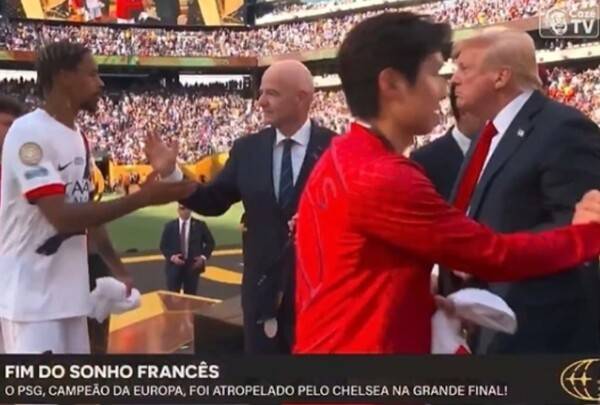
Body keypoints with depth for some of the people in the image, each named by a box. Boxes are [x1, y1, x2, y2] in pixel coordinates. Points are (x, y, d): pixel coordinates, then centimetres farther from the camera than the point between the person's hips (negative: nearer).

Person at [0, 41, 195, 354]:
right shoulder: (29, 133, -16)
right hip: (34, 298, -9)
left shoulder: (77, 138, 12)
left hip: (70, 294, 9)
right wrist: (143, 197, -23)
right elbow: (63, 217, -24)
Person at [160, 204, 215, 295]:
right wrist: (172, 257, -12)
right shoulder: (170, 226, 3)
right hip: (174, 266, 1)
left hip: (193, 266, 0)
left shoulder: (200, 225, 1)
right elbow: (163, 246, 5)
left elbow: (210, 243, 8)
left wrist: (204, 257, -6)